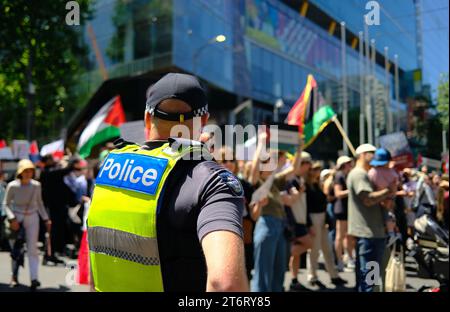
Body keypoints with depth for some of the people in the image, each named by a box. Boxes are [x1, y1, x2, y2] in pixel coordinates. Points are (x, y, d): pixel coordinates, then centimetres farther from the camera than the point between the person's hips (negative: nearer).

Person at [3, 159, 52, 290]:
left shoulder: (36, 185, -1)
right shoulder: (12, 186, -9)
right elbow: (6, 204, -3)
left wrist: (46, 219, 7)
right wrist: (12, 219, -16)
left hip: (32, 217, 2)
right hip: (17, 218, -2)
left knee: (33, 247, -2)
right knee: (16, 247, 1)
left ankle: (34, 278, -3)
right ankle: (14, 276, 20)